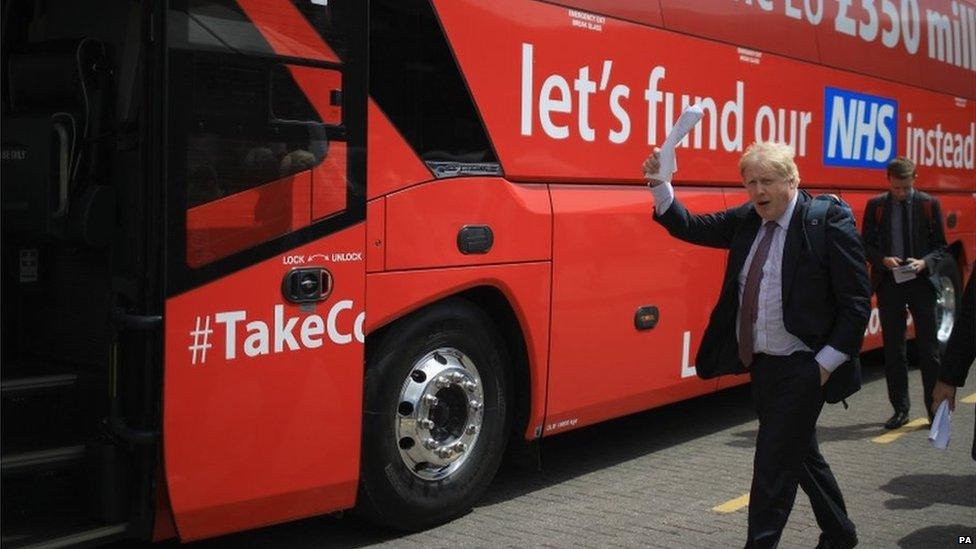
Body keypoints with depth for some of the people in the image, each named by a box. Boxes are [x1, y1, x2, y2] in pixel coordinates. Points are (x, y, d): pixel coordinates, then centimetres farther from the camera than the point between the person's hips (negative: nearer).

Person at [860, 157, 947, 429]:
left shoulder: (929, 204, 2)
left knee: (928, 348, 1)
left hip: (921, 282, -1)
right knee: (893, 350, 6)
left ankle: (934, 407, 10)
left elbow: (940, 245, 5)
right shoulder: (875, 205, 3)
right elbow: (867, 245, 6)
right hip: (889, 283, 1)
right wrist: (883, 260, -14)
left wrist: (925, 262, -14)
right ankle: (900, 409, 15)